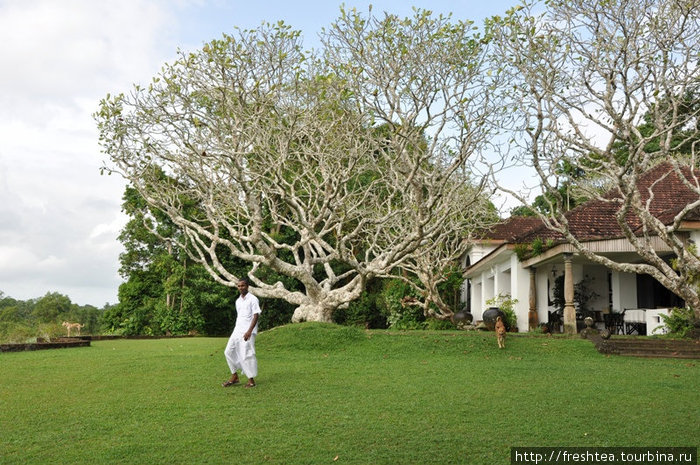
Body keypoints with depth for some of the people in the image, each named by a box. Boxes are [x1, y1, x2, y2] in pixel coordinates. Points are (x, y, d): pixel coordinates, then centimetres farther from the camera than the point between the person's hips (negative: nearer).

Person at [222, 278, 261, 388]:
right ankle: (234, 377, 17)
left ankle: (251, 380, 4)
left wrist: (249, 331, -20)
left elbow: (256, 316, -12)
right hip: (237, 330, 8)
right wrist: (236, 331, 19)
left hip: (247, 332, -8)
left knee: (247, 355, -7)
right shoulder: (238, 301, 15)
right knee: (229, 352, 6)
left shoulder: (253, 299, -7)